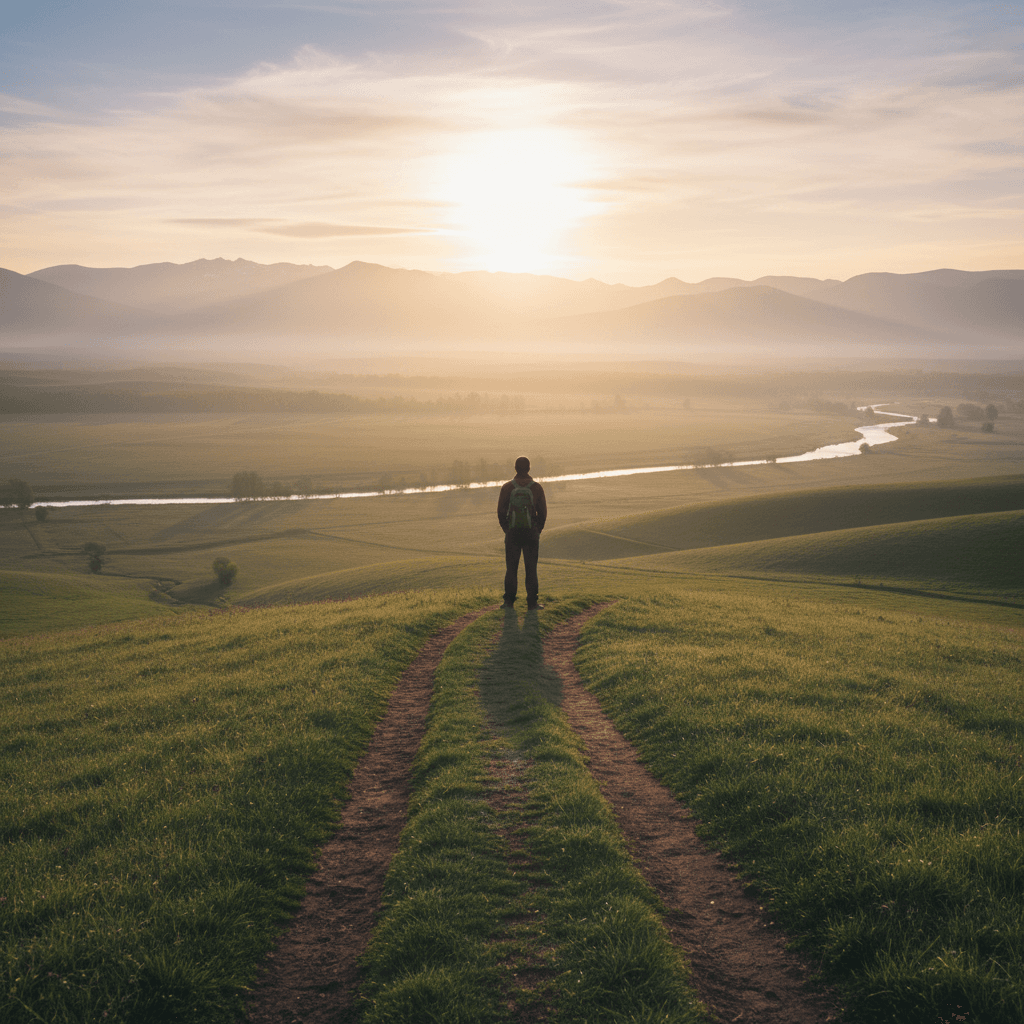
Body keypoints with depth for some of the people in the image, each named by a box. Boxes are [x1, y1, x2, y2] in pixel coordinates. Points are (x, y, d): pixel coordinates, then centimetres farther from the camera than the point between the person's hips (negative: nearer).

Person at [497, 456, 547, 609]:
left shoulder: (507, 487, -3)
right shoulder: (536, 487, -4)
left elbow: (501, 511, -1)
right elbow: (543, 512, -1)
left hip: (512, 533, 1)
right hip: (531, 532, 0)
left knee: (511, 568, 7)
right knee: (531, 568, 4)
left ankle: (509, 601, 6)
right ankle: (532, 601, 3)